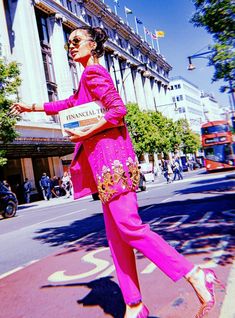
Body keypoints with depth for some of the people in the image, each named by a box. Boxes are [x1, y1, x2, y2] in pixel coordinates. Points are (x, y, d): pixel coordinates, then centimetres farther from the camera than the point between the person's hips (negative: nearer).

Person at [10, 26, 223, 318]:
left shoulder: (92, 72, -3)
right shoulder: (90, 77, 25)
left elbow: (118, 109, -16)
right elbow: (70, 104, 37)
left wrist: (85, 134, -14)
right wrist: (32, 107, 41)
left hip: (110, 154, -9)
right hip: (103, 157, 10)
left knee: (128, 225, -14)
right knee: (115, 233, 7)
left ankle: (194, 274, -6)